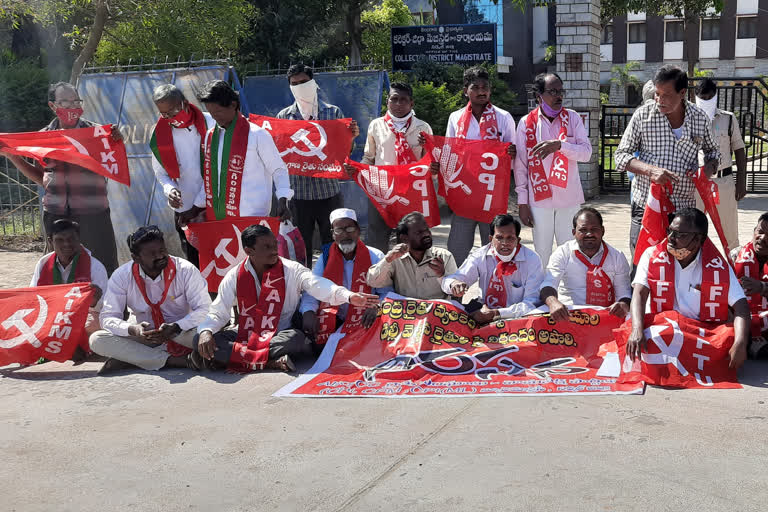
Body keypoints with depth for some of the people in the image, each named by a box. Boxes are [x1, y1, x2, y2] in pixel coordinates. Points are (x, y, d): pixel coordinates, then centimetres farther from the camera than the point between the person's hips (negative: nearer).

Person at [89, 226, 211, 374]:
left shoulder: (186, 270, -14)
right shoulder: (121, 276, -10)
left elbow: (204, 309, -15)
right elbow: (108, 317, -9)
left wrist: (176, 327, -33)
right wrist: (133, 329, -31)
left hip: (182, 331, -2)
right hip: (145, 335, 2)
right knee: (97, 340, -22)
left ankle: (131, 359, -24)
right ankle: (173, 361, -27)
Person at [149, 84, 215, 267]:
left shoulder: (209, 123, -7)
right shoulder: (160, 134, 3)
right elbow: (160, 172, 12)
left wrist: (197, 207, -13)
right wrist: (169, 189, -13)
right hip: (183, 210, 3)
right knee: (195, 263, 8)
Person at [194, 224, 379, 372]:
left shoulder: (291, 270, -4)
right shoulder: (235, 276, 2)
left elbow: (319, 286, -21)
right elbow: (218, 312, 3)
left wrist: (348, 296, -40)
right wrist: (206, 331, -19)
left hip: (279, 337, -2)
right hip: (244, 335, 2)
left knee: (296, 337, -37)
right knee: (201, 341, -23)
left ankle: (232, 358, -27)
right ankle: (269, 362, -31)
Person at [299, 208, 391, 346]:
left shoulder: (375, 257, 2)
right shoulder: (325, 257, 7)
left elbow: (386, 293, -1)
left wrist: (376, 307, -23)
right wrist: (308, 312, -19)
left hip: (365, 322, 0)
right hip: (332, 321, 1)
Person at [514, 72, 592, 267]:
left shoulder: (572, 118, 3)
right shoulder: (526, 123, 0)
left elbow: (587, 152, -6)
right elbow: (520, 165, 2)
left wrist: (559, 145, -24)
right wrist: (522, 202, -1)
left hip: (569, 197, 1)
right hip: (539, 198, -1)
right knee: (541, 253, 5)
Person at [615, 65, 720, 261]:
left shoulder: (700, 118, 4)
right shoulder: (643, 114, -2)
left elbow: (712, 151, 20)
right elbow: (621, 155, -1)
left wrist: (708, 170, -4)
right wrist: (650, 170, -18)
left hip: (685, 207, 2)